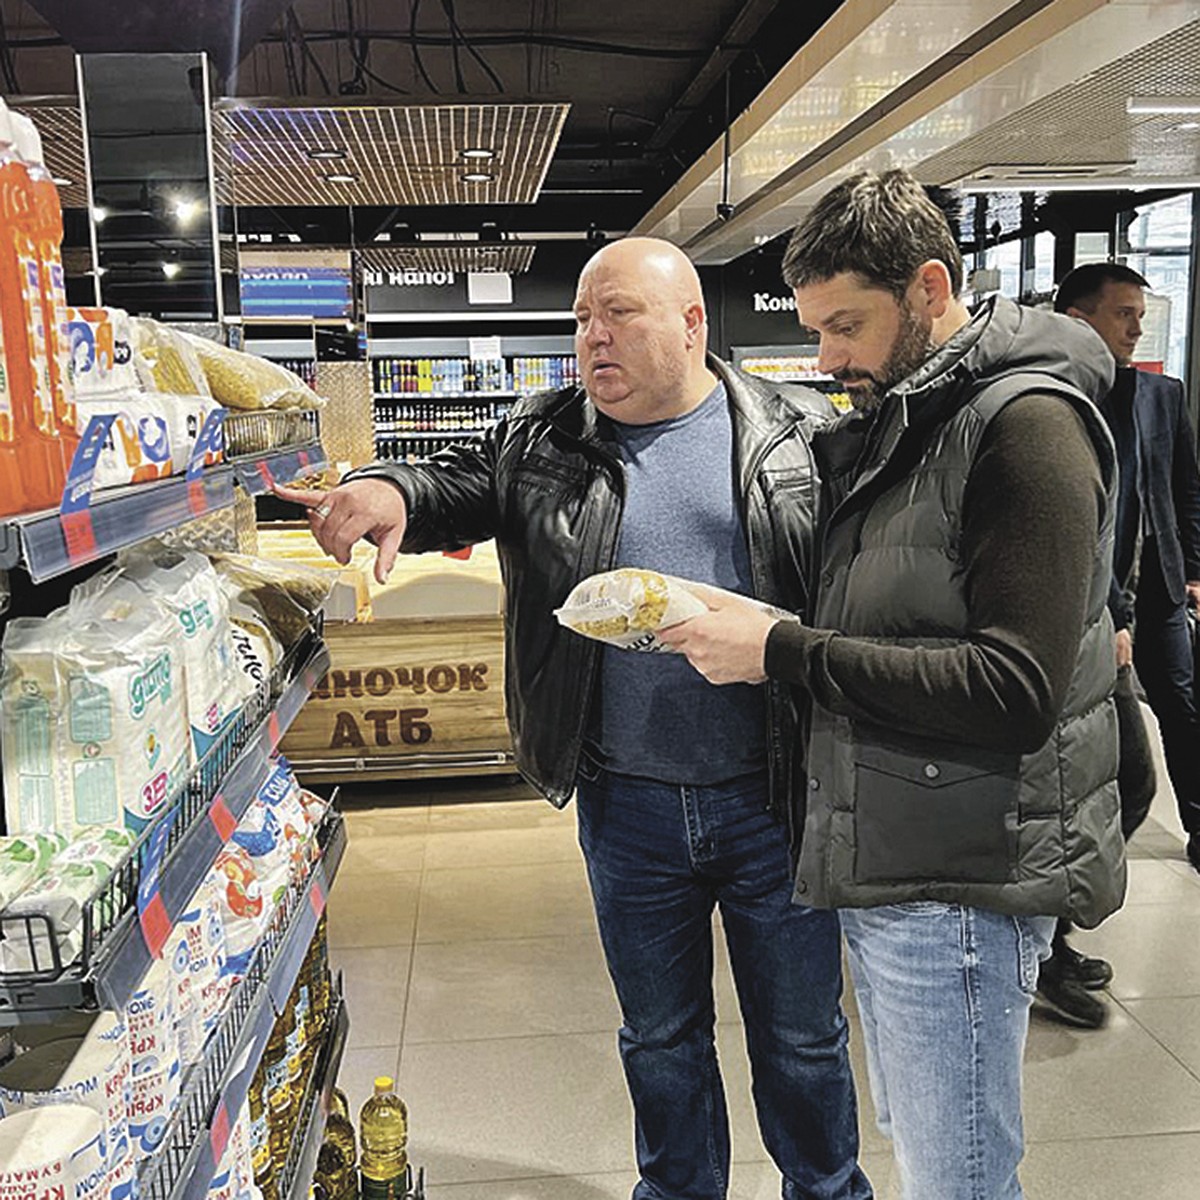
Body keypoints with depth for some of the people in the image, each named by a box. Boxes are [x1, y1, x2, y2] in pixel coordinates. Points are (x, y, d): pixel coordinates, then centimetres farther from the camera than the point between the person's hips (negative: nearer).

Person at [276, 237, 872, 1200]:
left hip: (771, 800, -1)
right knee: (660, 1036, 22)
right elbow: (460, 484, 1)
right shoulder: (544, 442, 3)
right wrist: (392, 491, -21)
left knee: (803, 1035, 18)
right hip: (626, 806, 2)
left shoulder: (797, 434, -3)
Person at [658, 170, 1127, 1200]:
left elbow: (1014, 690, -24)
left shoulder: (1025, 422, -15)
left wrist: (783, 651, -21)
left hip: (958, 883, -8)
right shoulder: (892, 422, 13)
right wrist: (749, 625, 2)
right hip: (880, 863, 9)